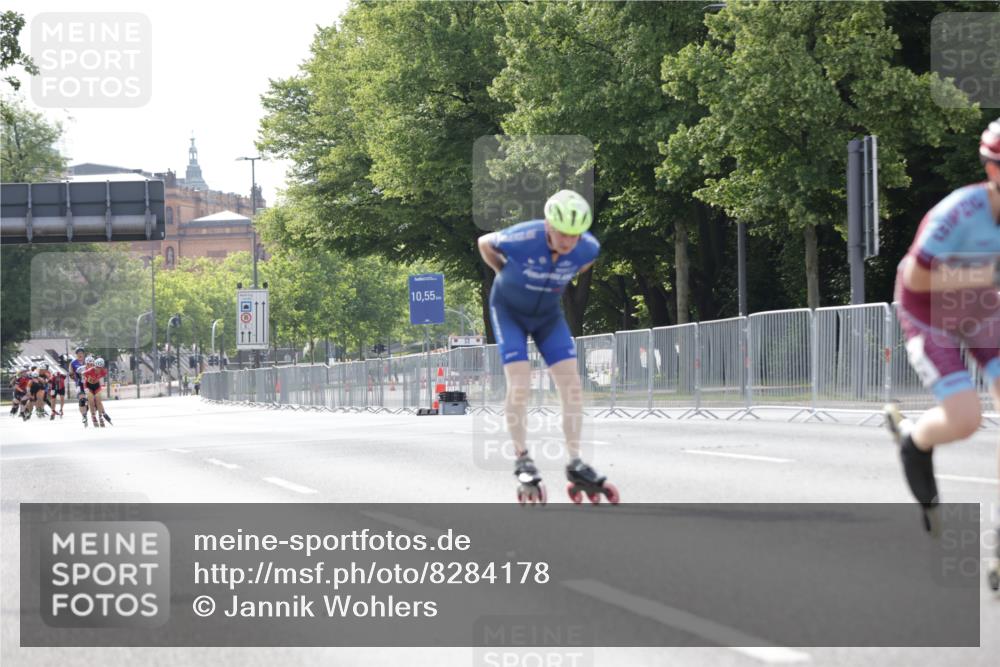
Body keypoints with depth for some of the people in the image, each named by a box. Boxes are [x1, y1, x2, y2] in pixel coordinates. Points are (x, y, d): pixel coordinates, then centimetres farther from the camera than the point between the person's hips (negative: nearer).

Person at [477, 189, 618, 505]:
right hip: (509, 311, -3)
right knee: (519, 385, -16)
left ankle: (575, 465, -3)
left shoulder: (587, 248, -22)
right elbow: (484, 243, -11)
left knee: (571, 385, -7)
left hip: (548, 315, 3)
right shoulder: (523, 238, -33)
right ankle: (522, 461, -3)